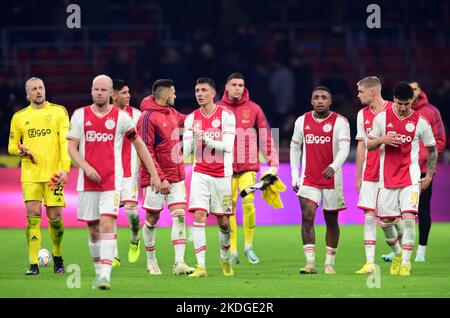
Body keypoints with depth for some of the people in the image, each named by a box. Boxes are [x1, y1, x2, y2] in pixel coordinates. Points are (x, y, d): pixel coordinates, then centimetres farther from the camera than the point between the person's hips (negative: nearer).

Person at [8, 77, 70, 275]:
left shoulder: (58, 111, 5)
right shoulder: (19, 117, 10)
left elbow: (65, 141, -2)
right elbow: (12, 146, 16)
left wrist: (65, 168, -13)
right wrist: (21, 151, -9)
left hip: (54, 173, -1)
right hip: (30, 175, 1)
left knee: (55, 217, 0)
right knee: (33, 216, -9)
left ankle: (57, 256, 25)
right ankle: (33, 264, -8)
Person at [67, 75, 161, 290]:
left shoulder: (121, 117, 2)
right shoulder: (80, 115, 5)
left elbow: (139, 145, 10)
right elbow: (72, 147, 3)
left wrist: (154, 174, 8)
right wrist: (86, 167, -15)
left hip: (112, 181, -2)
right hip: (87, 182, 2)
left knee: (107, 224, -16)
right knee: (93, 229, 8)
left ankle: (105, 275, -20)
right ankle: (99, 272, 23)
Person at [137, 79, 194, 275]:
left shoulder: (172, 113, 11)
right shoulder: (148, 117, -12)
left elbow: (187, 120, 34)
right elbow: (146, 152, -16)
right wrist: (160, 178, -19)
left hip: (176, 177, 6)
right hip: (155, 178, -6)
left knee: (180, 216, -6)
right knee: (152, 220, 5)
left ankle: (179, 263, -10)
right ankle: (151, 261, 22)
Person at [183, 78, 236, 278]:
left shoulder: (226, 116, -4)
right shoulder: (191, 119, 5)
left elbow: (228, 147, -12)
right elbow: (186, 151, 2)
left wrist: (207, 140, -24)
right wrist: (194, 140, -18)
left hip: (222, 175, -1)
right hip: (200, 174, 1)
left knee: (223, 221, 6)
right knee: (199, 216, -14)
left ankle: (225, 259, 31)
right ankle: (201, 266, -17)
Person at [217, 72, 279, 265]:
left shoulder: (253, 109, 5)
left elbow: (266, 136, 6)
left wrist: (272, 162, 1)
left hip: (248, 166, -1)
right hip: (226, 167, 1)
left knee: (248, 203, -14)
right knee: (229, 208, -1)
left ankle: (249, 246, 0)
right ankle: (232, 251, 6)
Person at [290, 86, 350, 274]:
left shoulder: (340, 122, -6)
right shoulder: (302, 121, 6)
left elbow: (344, 148, -17)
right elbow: (295, 148, 15)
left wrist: (334, 167, -35)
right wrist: (294, 175, 9)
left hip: (332, 179, -2)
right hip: (309, 179, 2)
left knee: (331, 221, 8)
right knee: (307, 217, -13)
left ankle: (329, 263, 19)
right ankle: (310, 263, -15)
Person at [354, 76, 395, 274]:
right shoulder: (363, 115, 10)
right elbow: (361, 146, 14)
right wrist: (358, 176, 13)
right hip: (370, 174, 4)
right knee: (369, 216, -3)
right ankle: (370, 263, -3)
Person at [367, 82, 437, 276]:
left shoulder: (420, 122, -1)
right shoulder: (382, 118, 1)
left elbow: (432, 149, 10)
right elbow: (368, 145, 8)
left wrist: (429, 176, 4)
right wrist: (382, 139, -14)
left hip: (410, 178, -2)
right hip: (387, 178, 2)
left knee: (409, 218, -16)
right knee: (385, 221, 5)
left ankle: (406, 262, -8)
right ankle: (397, 253, 30)